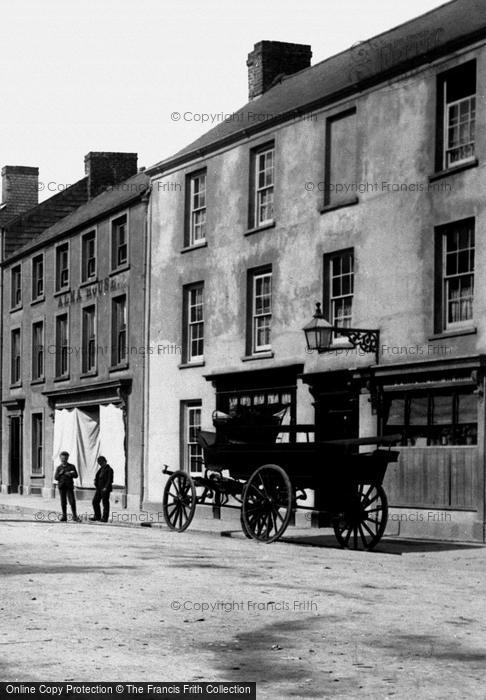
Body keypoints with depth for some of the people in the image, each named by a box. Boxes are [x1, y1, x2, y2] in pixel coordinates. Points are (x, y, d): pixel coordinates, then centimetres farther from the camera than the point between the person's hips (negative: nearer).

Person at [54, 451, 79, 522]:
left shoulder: (72, 466, 7)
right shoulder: (59, 468, 11)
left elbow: (76, 476, 3)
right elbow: (56, 478, 8)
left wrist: (70, 474, -15)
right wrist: (60, 473, -10)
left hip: (69, 486, -1)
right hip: (61, 486, 2)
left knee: (72, 501, -9)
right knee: (63, 502, 1)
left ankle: (74, 516, -2)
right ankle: (64, 517, 7)